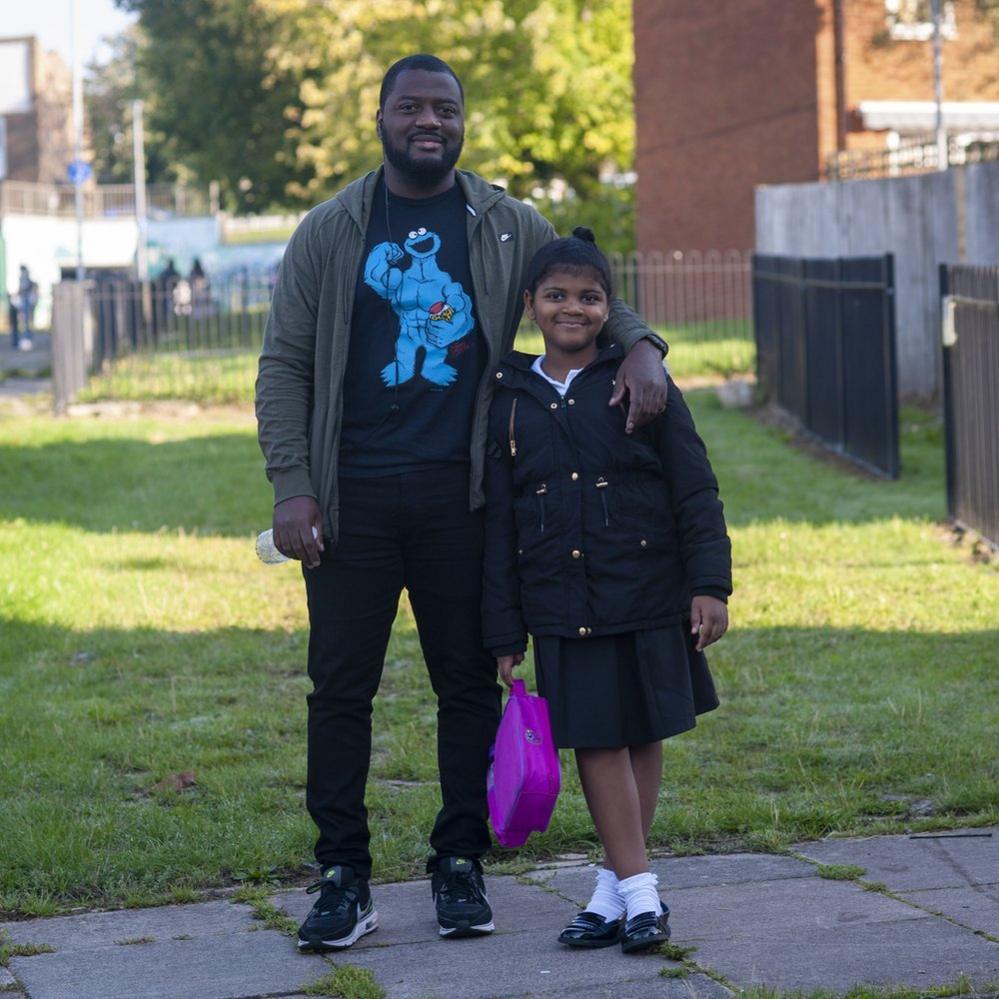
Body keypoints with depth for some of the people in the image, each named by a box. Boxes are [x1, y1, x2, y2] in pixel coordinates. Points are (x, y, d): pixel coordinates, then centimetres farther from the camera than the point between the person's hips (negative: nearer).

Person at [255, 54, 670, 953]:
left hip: (463, 496, 1)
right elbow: (284, 366, 5)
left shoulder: (509, 229, 8)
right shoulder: (329, 233, 6)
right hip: (353, 497, -1)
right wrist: (292, 486, -6)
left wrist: (640, 345, -8)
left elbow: (594, 295, 16)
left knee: (469, 684, 5)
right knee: (341, 688, 0)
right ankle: (344, 878, 7)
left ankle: (460, 869, 16)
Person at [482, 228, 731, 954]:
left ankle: (617, 884, 18)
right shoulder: (510, 401, 4)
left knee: (643, 736, 6)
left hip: (648, 595, -1)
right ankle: (638, 891, 5)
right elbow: (499, 524, 7)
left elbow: (696, 492, -1)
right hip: (562, 608, 1)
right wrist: (503, 629, 5)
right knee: (596, 741, -1)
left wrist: (710, 583, -9)